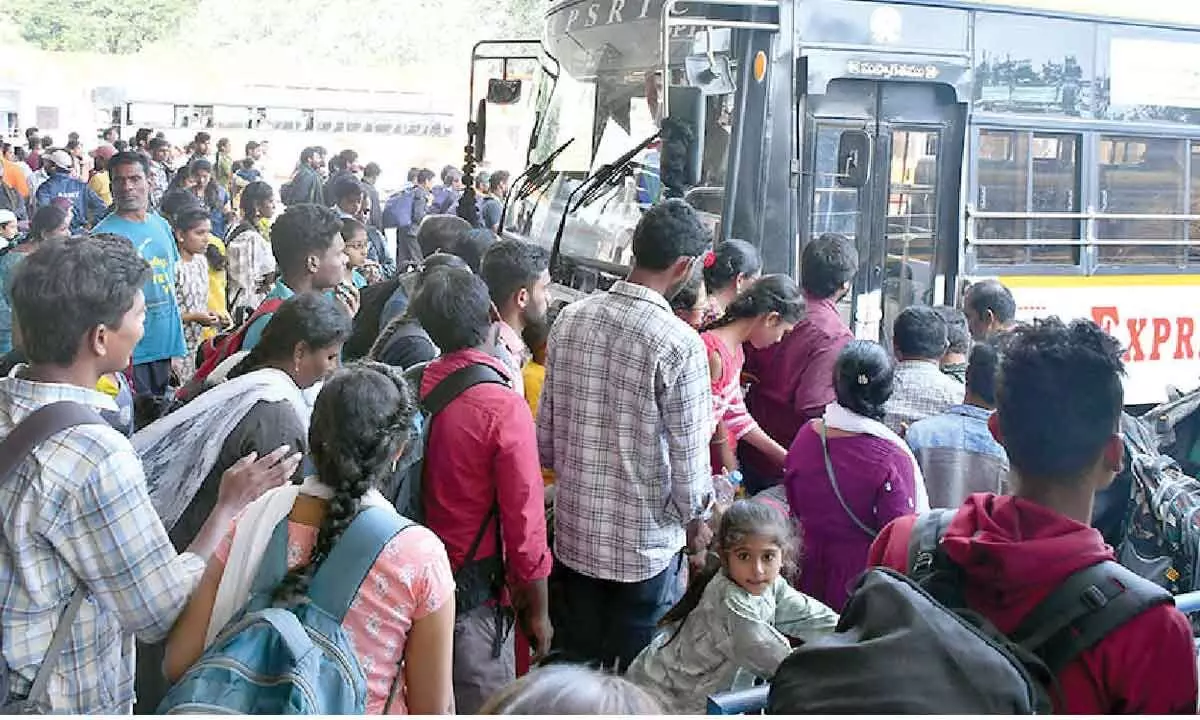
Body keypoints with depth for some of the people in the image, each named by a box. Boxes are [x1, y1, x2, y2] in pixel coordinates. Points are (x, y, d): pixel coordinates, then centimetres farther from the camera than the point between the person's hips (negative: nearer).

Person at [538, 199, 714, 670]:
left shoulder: (570, 319, -4)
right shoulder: (679, 344, -21)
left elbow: (546, 428, 4)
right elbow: (688, 452, -15)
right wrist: (697, 517, 4)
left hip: (575, 527, 5)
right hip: (645, 541, -5)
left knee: (574, 665, 20)